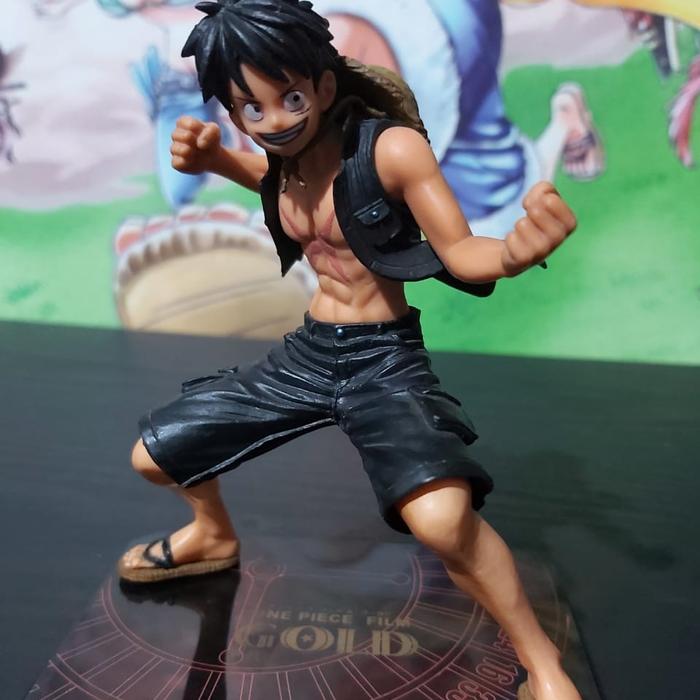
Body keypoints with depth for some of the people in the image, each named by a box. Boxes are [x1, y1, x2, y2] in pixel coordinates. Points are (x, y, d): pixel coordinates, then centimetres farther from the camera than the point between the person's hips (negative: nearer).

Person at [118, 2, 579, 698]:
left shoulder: (392, 148, -19)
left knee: (442, 518, -36)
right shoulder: (275, 156, -1)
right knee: (153, 455, 14)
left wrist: (517, 249, -39)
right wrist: (207, 157, 4)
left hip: (386, 359, -6)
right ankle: (215, 535, 48)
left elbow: (460, 255, -15)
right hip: (306, 352, 7)